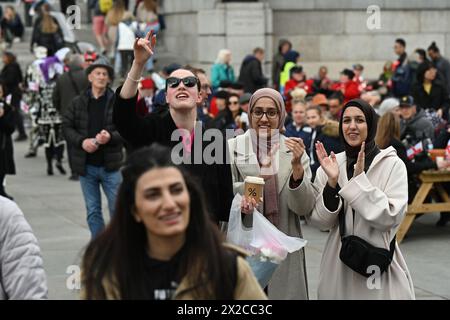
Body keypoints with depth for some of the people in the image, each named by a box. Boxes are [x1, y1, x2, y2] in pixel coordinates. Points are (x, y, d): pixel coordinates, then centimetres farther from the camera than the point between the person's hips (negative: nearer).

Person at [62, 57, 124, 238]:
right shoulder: (78, 103, 5)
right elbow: (67, 127, 4)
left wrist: (110, 137, -23)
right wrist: (82, 141, -13)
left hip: (110, 165, -2)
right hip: (86, 166, 2)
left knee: (117, 208, -1)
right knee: (93, 211, 9)